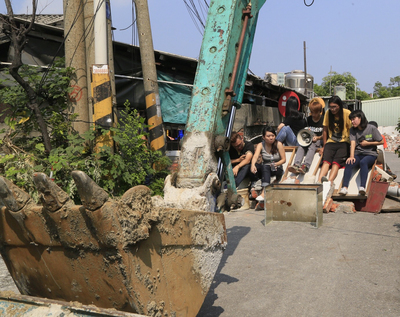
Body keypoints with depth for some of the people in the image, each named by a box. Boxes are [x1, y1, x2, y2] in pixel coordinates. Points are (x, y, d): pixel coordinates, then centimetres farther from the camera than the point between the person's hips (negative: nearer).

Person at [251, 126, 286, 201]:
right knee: (255, 166, -30)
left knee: (265, 167, -37)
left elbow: (283, 159, -5)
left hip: (277, 169, -2)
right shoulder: (260, 145, -4)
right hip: (265, 169, 3)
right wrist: (253, 165, -44)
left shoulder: (278, 144, -7)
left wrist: (276, 164, -27)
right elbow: (255, 156, -22)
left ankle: (264, 191, -53)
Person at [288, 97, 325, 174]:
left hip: (319, 140, -4)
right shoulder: (308, 119, 15)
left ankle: (305, 166, -58)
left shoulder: (323, 120, 2)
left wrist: (318, 137, -17)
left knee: (312, 146, -37)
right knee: (301, 146, -29)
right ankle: (296, 165, -51)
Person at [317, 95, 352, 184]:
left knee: (336, 162, -26)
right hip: (331, 142, 2)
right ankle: (319, 181, -43)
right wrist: (324, 146, 12)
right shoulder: (328, 113, 5)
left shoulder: (347, 113, -5)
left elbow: (351, 130, -4)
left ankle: (330, 181, -48)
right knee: (326, 161, -23)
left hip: (343, 142, -2)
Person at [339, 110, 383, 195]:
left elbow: (381, 141, 6)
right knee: (349, 163, -30)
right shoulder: (353, 130, 9)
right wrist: (351, 156, -20)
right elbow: (352, 143, -6)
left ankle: (362, 187, -49)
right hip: (358, 154, 3)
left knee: (363, 162, -37)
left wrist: (368, 143, 0)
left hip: (370, 154, -3)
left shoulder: (371, 128, 0)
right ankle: (344, 188, -42)